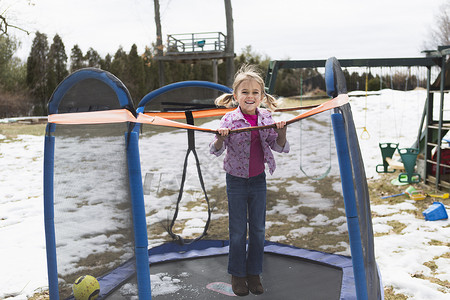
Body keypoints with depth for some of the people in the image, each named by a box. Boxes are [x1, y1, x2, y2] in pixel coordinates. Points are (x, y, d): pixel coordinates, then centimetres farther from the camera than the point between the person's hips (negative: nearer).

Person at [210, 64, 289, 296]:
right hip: (236, 181, -3)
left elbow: (279, 147, -1)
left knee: (258, 230, 11)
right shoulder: (230, 119, -12)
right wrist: (220, 138, -34)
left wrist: (281, 132, -21)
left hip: (258, 181, 3)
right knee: (238, 231, 7)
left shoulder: (266, 118, -4)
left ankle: (254, 274, 27)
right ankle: (237, 275, 25)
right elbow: (216, 151, -13)